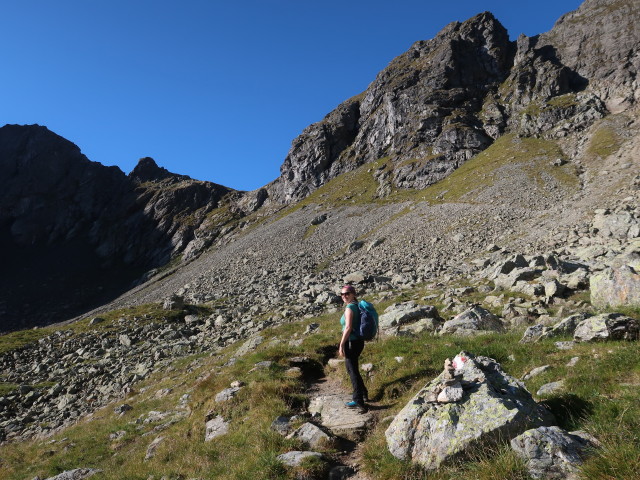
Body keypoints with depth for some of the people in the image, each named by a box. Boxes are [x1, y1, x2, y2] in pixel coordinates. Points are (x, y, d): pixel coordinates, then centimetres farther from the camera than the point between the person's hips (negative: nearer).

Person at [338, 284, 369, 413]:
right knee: (352, 368, 24)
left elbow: (348, 328, -24)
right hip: (359, 341, 9)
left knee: (352, 370, 1)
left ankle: (358, 401, 8)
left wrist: (341, 345, -20)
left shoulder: (349, 308, -18)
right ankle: (363, 393, 37)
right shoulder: (357, 306, 10)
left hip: (351, 343, -9)